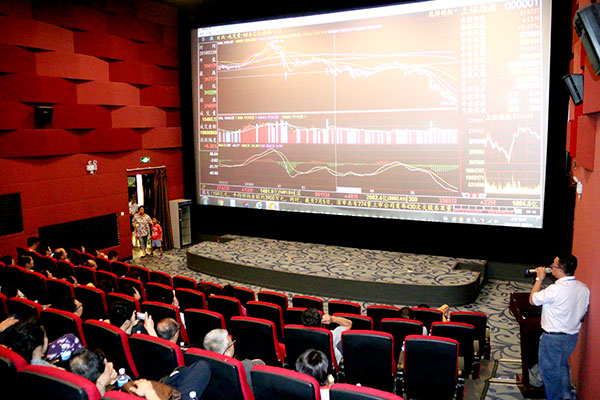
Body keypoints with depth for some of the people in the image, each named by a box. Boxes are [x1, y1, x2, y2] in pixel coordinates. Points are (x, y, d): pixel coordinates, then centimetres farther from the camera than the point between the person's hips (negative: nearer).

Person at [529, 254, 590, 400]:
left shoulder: (555, 290, -30)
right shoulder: (584, 288, -6)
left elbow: (532, 300, -14)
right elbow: (582, 312, 7)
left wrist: (539, 279, -6)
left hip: (553, 338, -7)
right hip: (572, 335, 7)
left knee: (550, 370, 12)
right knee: (562, 365, 29)